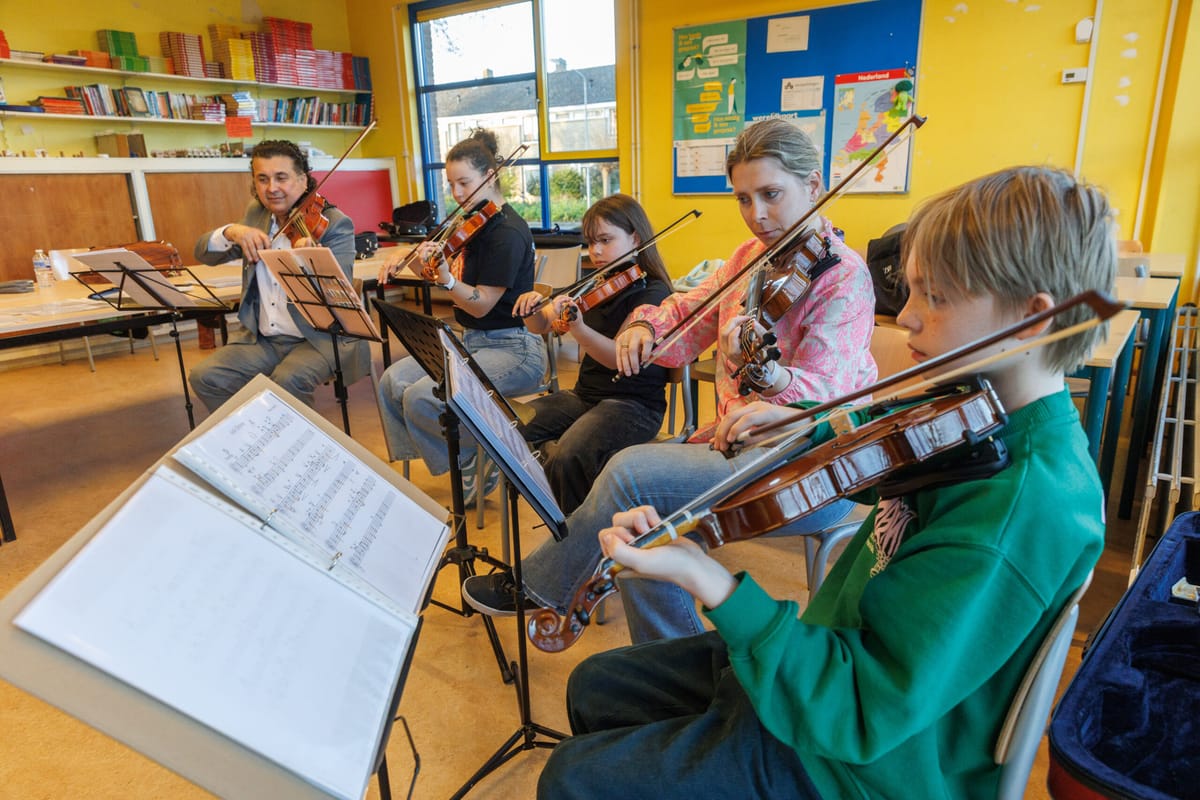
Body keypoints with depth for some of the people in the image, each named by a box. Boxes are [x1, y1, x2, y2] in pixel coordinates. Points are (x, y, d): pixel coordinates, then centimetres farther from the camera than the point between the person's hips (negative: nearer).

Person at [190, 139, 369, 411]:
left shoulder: (334, 223, -8)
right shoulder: (255, 213, 10)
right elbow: (203, 254, 5)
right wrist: (231, 232, -17)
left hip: (319, 339, -6)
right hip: (262, 339, 6)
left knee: (287, 380, -32)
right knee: (204, 377, -12)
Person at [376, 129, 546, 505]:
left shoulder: (508, 233, -17)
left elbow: (480, 305, -19)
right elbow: (436, 272, 17)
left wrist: (444, 273, -32)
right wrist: (407, 259, -2)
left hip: (512, 350, -9)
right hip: (471, 341, 9)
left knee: (421, 398, -23)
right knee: (393, 381, -6)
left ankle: (477, 469, 1)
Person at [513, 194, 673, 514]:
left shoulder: (652, 293, -11)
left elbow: (623, 358, -25)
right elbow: (541, 326, 11)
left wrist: (577, 327, -41)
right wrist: (533, 306, -11)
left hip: (635, 404, -7)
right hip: (585, 394, 7)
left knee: (569, 458, -31)